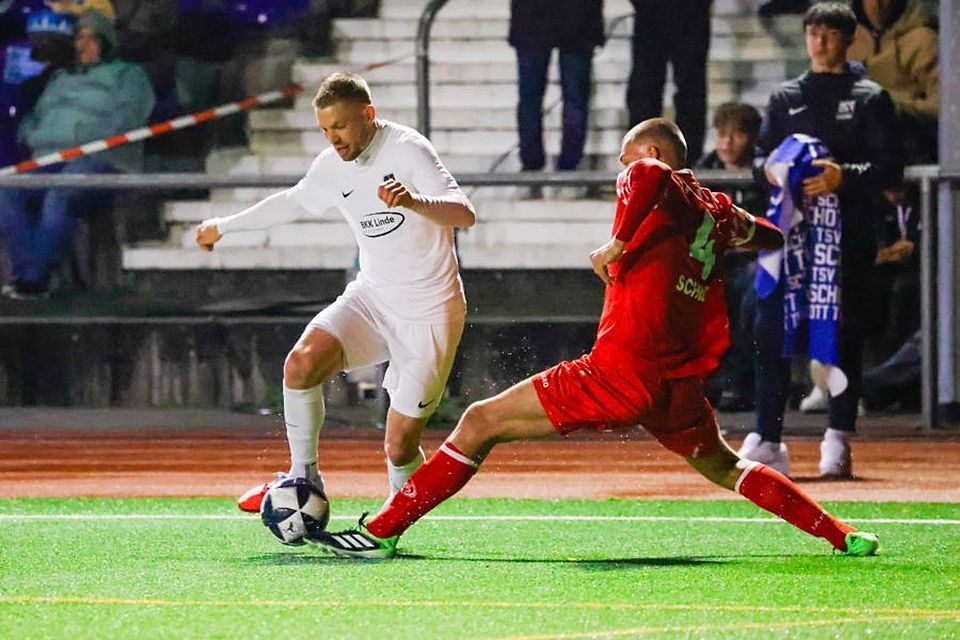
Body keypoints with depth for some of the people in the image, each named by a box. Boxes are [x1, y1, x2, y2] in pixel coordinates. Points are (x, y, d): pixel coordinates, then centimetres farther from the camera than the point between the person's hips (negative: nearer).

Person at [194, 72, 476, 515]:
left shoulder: (408, 151, -17)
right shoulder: (332, 166, 3)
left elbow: (465, 214, -28)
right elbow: (293, 201, 26)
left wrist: (414, 202, -48)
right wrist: (225, 226, 36)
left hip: (429, 313, -6)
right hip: (372, 296, 6)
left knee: (399, 446, -10)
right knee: (302, 363, -22)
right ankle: (303, 479, -5)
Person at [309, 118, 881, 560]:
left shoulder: (654, 181, -1)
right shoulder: (716, 210, 16)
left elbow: (649, 176, -28)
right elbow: (771, 237, 36)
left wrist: (618, 246, -17)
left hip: (623, 372, -6)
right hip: (683, 387, 6)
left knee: (481, 423, 1)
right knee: (725, 469, 32)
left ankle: (383, 532, -2)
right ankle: (842, 535, 22)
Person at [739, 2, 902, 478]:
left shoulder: (869, 99, 5)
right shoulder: (786, 98, 16)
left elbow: (890, 169, -3)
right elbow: (761, 156, 15)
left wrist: (844, 176, -19)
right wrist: (769, 169, -8)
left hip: (849, 236, -3)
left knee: (844, 336, 0)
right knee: (771, 332, -4)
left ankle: (839, 440, 5)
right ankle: (767, 442, -3)